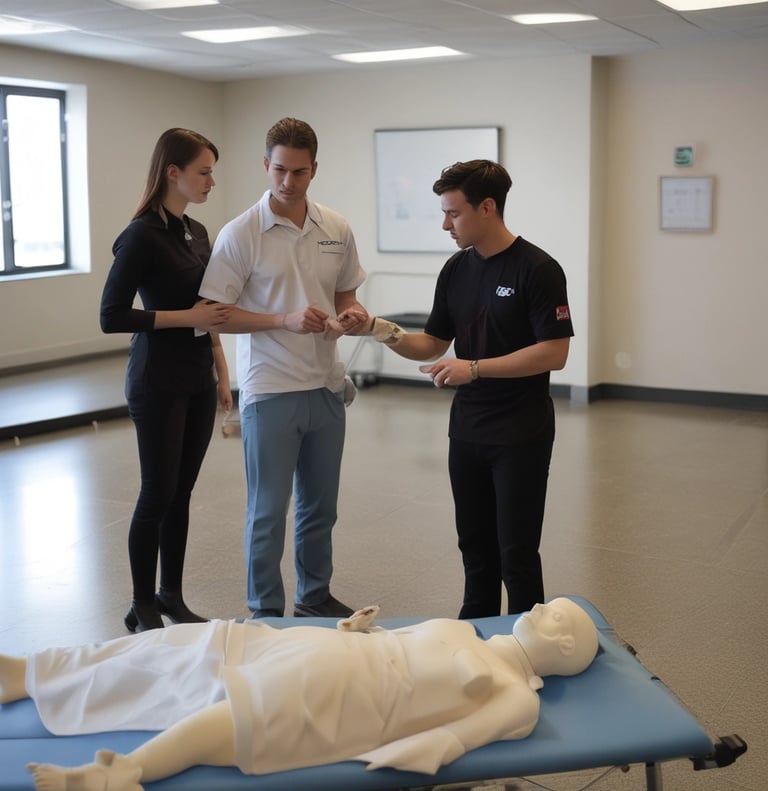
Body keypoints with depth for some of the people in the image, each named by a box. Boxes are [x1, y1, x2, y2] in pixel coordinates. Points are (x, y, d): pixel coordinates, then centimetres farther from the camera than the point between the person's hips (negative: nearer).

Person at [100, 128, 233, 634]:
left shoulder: (197, 232, 11)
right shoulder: (143, 235, -13)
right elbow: (112, 316, -15)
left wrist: (221, 371, 16)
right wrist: (186, 317, -18)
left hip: (199, 381, 7)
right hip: (158, 383, -7)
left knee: (182, 491, 12)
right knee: (158, 494, 0)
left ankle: (173, 597, 23)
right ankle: (143, 610, 13)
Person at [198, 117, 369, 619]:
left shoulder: (337, 230, 4)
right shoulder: (241, 234, -10)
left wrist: (354, 314, -8)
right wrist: (285, 320, -21)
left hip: (326, 387, 5)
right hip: (270, 390, -5)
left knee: (320, 504, 16)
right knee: (268, 510, 4)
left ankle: (316, 596, 33)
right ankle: (266, 611, 20)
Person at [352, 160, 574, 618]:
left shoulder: (537, 269, -14)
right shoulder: (455, 270, 7)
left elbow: (555, 353, -18)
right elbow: (433, 344, 12)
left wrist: (475, 367, -20)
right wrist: (387, 334, -7)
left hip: (521, 434, -6)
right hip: (467, 431, 7)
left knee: (516, 552, 0)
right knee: (476, 545, 16)